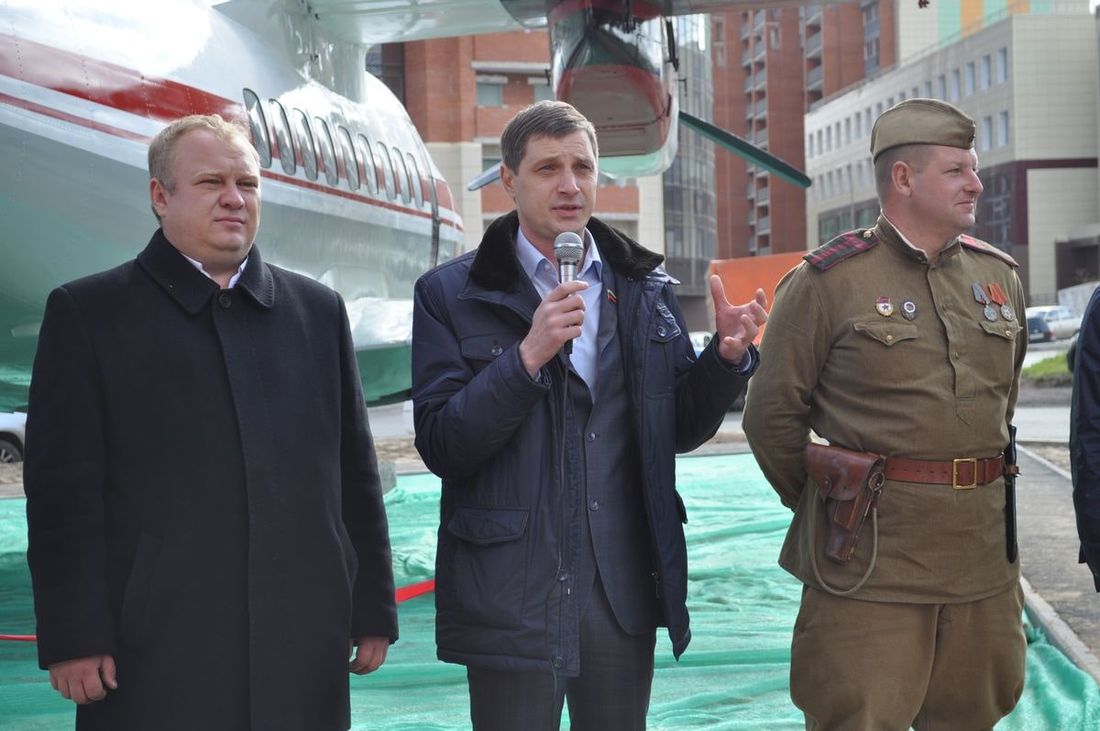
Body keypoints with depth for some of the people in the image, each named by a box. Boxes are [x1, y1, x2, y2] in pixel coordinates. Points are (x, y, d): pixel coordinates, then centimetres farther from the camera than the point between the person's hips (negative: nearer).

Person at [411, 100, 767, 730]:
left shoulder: (646, 288, 9)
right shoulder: (452, 294, -3)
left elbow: (679, 430, 13)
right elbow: (440, 447, -11)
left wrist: (728, 357, -5)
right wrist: (527, 356, -21)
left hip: (626, 594, 4)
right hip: (513, 600, -3)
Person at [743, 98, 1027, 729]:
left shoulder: (999, 275, 11)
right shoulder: (828, 281, -6)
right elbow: (773, 414, -1)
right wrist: (821, 506, 7)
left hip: (983, 554, 6)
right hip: (870, 561, -5)